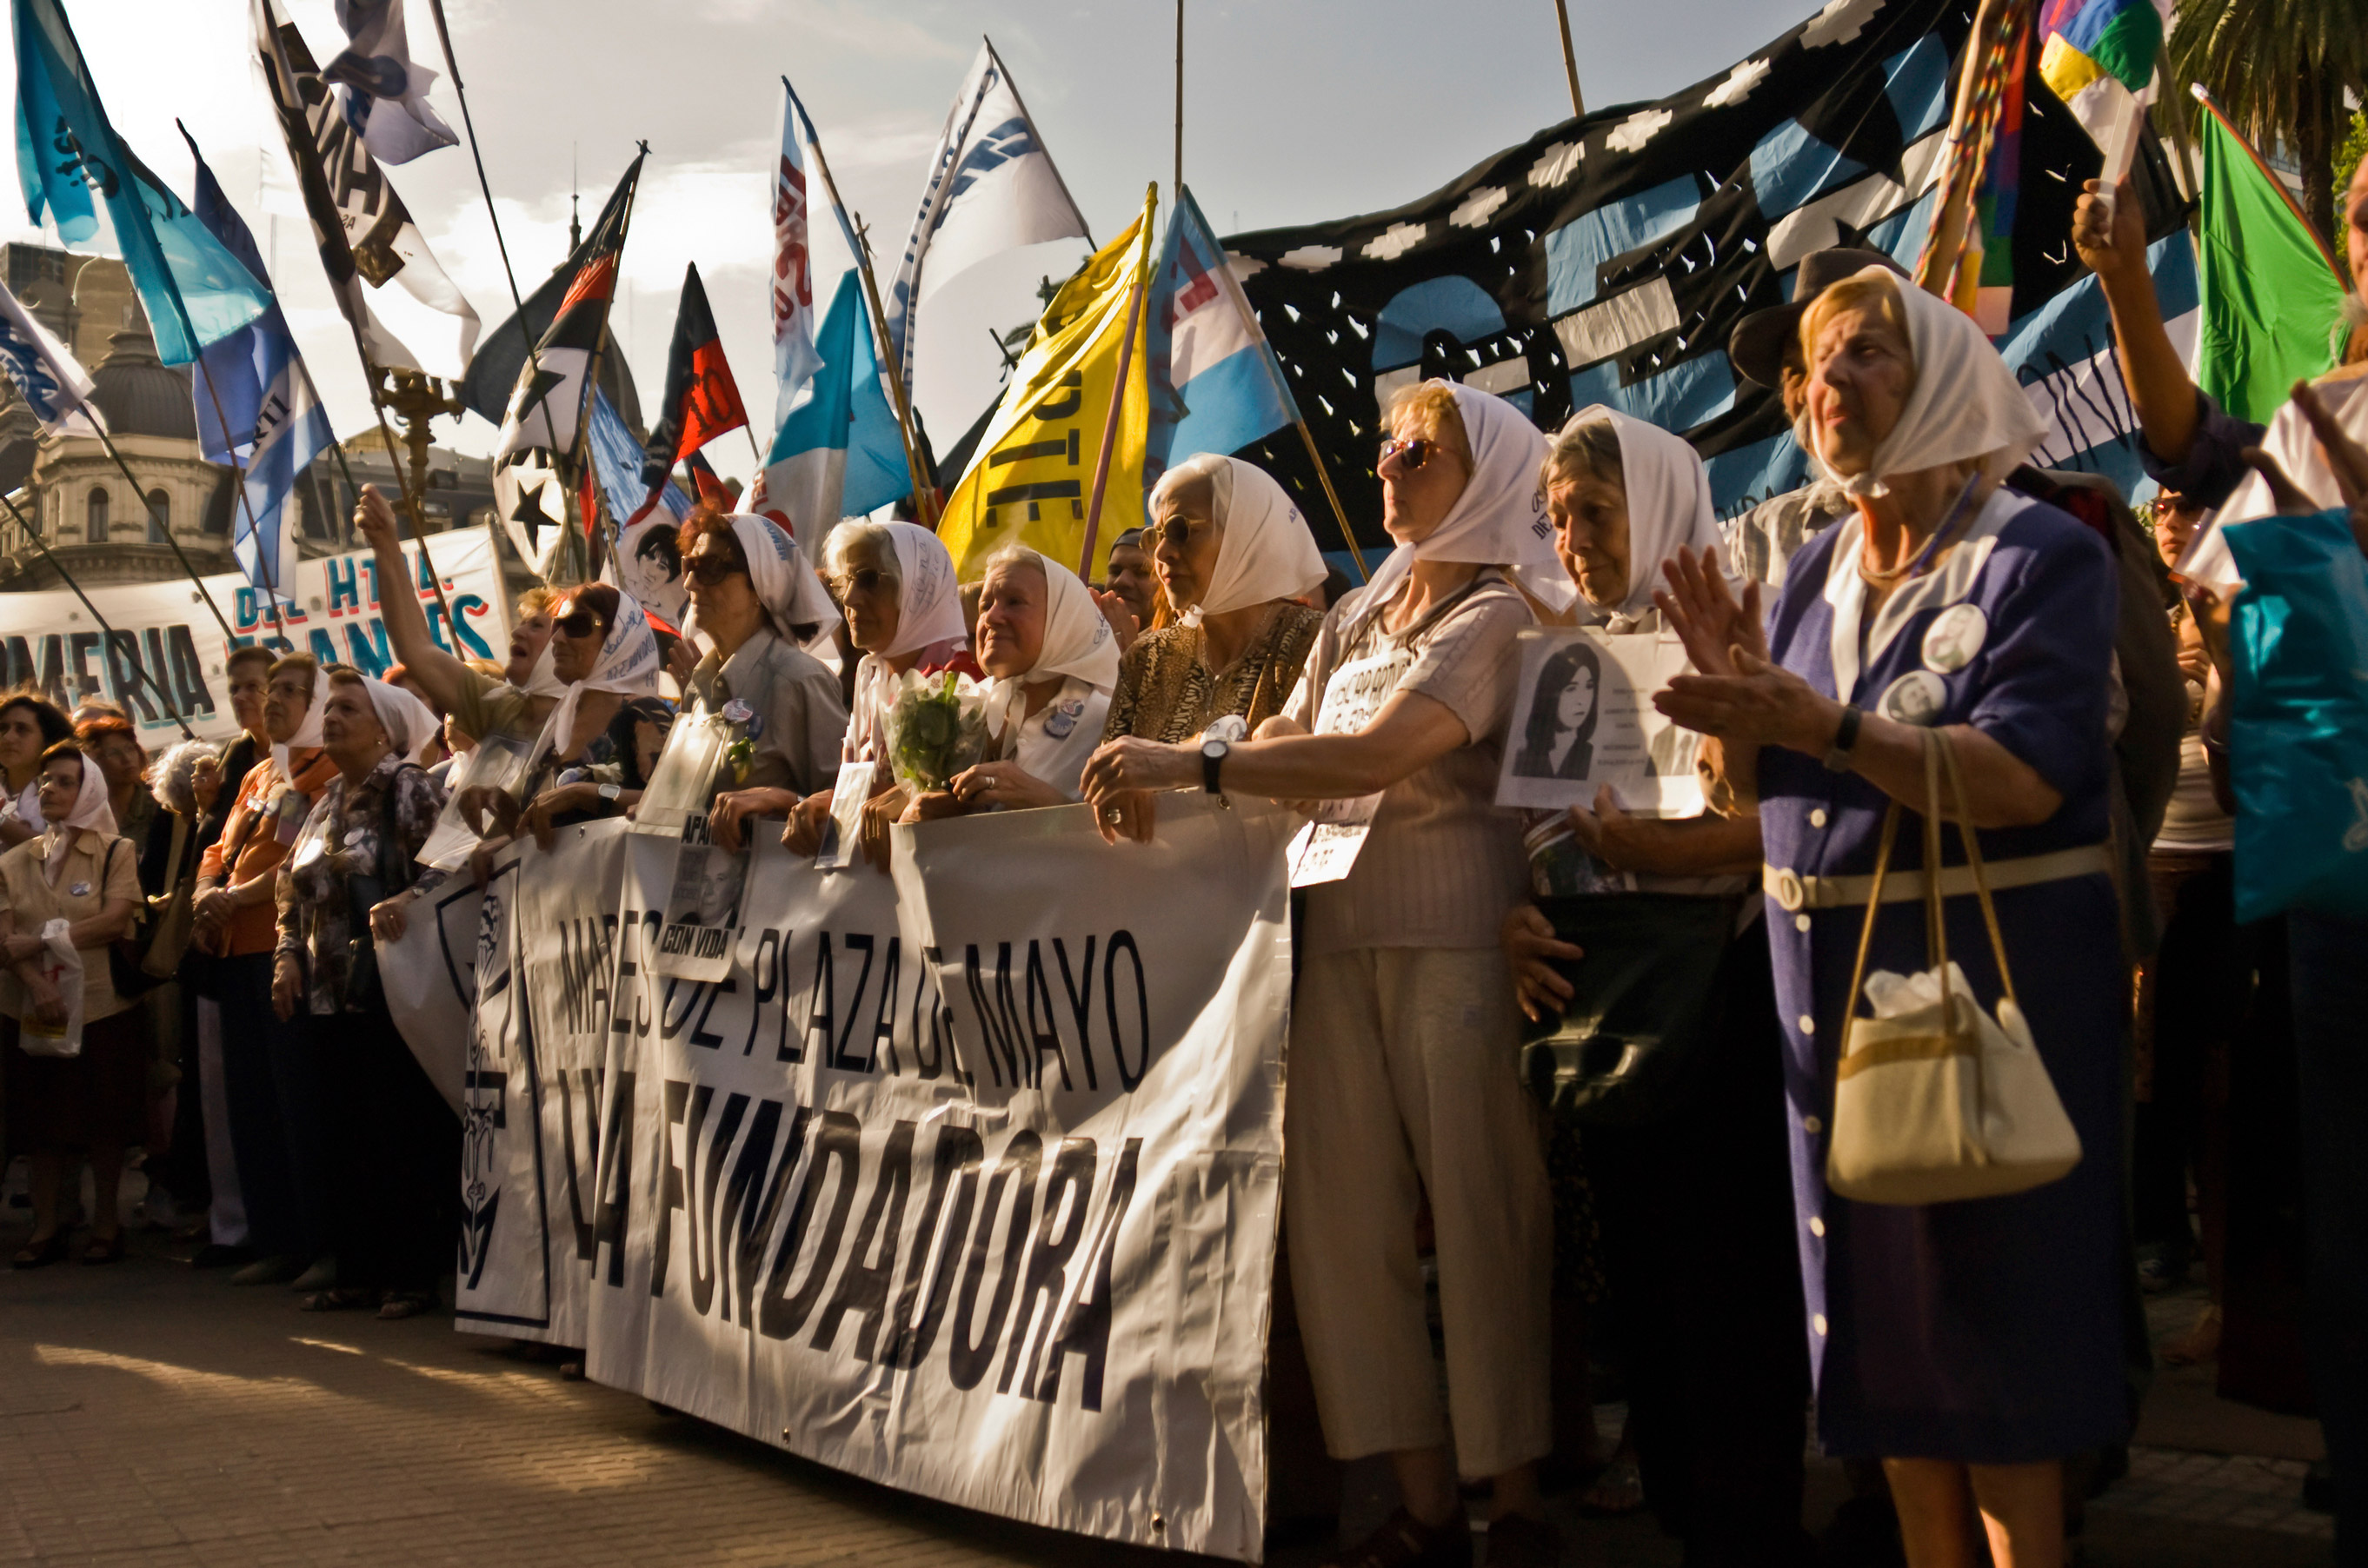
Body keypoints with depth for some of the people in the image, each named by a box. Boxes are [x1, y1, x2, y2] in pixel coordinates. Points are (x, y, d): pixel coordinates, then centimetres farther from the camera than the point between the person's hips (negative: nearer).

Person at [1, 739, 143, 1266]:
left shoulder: (115, 852, 1)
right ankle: (45, 1228, 10)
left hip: (102, 1005, -3)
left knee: (105, 1122, 2)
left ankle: (106, 1222, 12)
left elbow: (116, 920, -11)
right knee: (42, 1122, 4)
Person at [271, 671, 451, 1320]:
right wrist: (289, 953, 9)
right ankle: (358, 1271, 18)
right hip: (331, 994, 7)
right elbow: (293, 887, 21)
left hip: (391, 993, -7)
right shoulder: (329, 801, 17)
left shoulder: (409, 788, -6)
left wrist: (400, 906, -28)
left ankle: (414, 1273, 4)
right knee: (351, 1137, 11)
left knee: (403, 1138, -3)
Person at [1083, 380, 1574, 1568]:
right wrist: (1151, 775, -3)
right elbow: (1286, 747, 13)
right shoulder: (1356, 616, 19)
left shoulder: (1498, 614, -4)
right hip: (1341, 929, 7)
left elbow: (1376, 756, -18)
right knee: (1342, 1208, 3)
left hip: (1457, 926, -7)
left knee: (1479, 1205, -3)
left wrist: (1194, 766, -21)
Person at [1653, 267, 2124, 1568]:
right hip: (1828, 964, 6)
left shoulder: (2041, 557, -8)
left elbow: (2024, 778, -20)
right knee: (1876, 1290, 11)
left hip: (1992, 964, -6)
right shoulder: (1811, 573, 10)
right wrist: (1736, 693, -10)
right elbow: (1748, 794, 10)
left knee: (1990, 1288, 0)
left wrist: (1823, 727, -29)